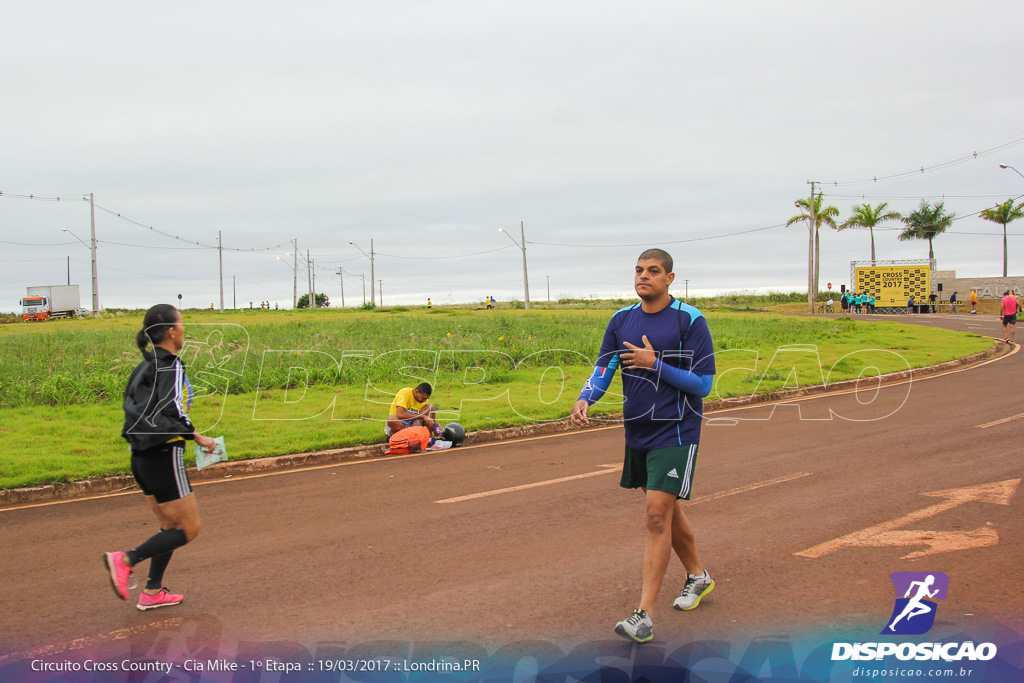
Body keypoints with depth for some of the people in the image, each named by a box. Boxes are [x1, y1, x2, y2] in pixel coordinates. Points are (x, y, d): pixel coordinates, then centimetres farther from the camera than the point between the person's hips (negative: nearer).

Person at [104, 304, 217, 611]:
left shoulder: (145, 367, 9)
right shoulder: (171, 367, -16)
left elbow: (134, 408, 11)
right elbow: (166, 416, -25)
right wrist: (197, 437, -17)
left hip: (142, 458, 9)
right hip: (164, 457, -9)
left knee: (170, 526, 18)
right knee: (189, 529, 2)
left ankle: (152, 592, 18)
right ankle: (125, 560, -5)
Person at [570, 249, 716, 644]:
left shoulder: (690, 320, -10)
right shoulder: (621, 321, 6)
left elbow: (704, 384, -11)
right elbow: (604, 369, 2)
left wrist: (656, 364, -20)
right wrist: (585, 399, -18)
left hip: (675, 432, -6)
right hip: (637, 433, 6)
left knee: (657, 516, -12)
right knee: (667, 512, 19)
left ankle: (644, 616, -10)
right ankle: (697, 575, 43)